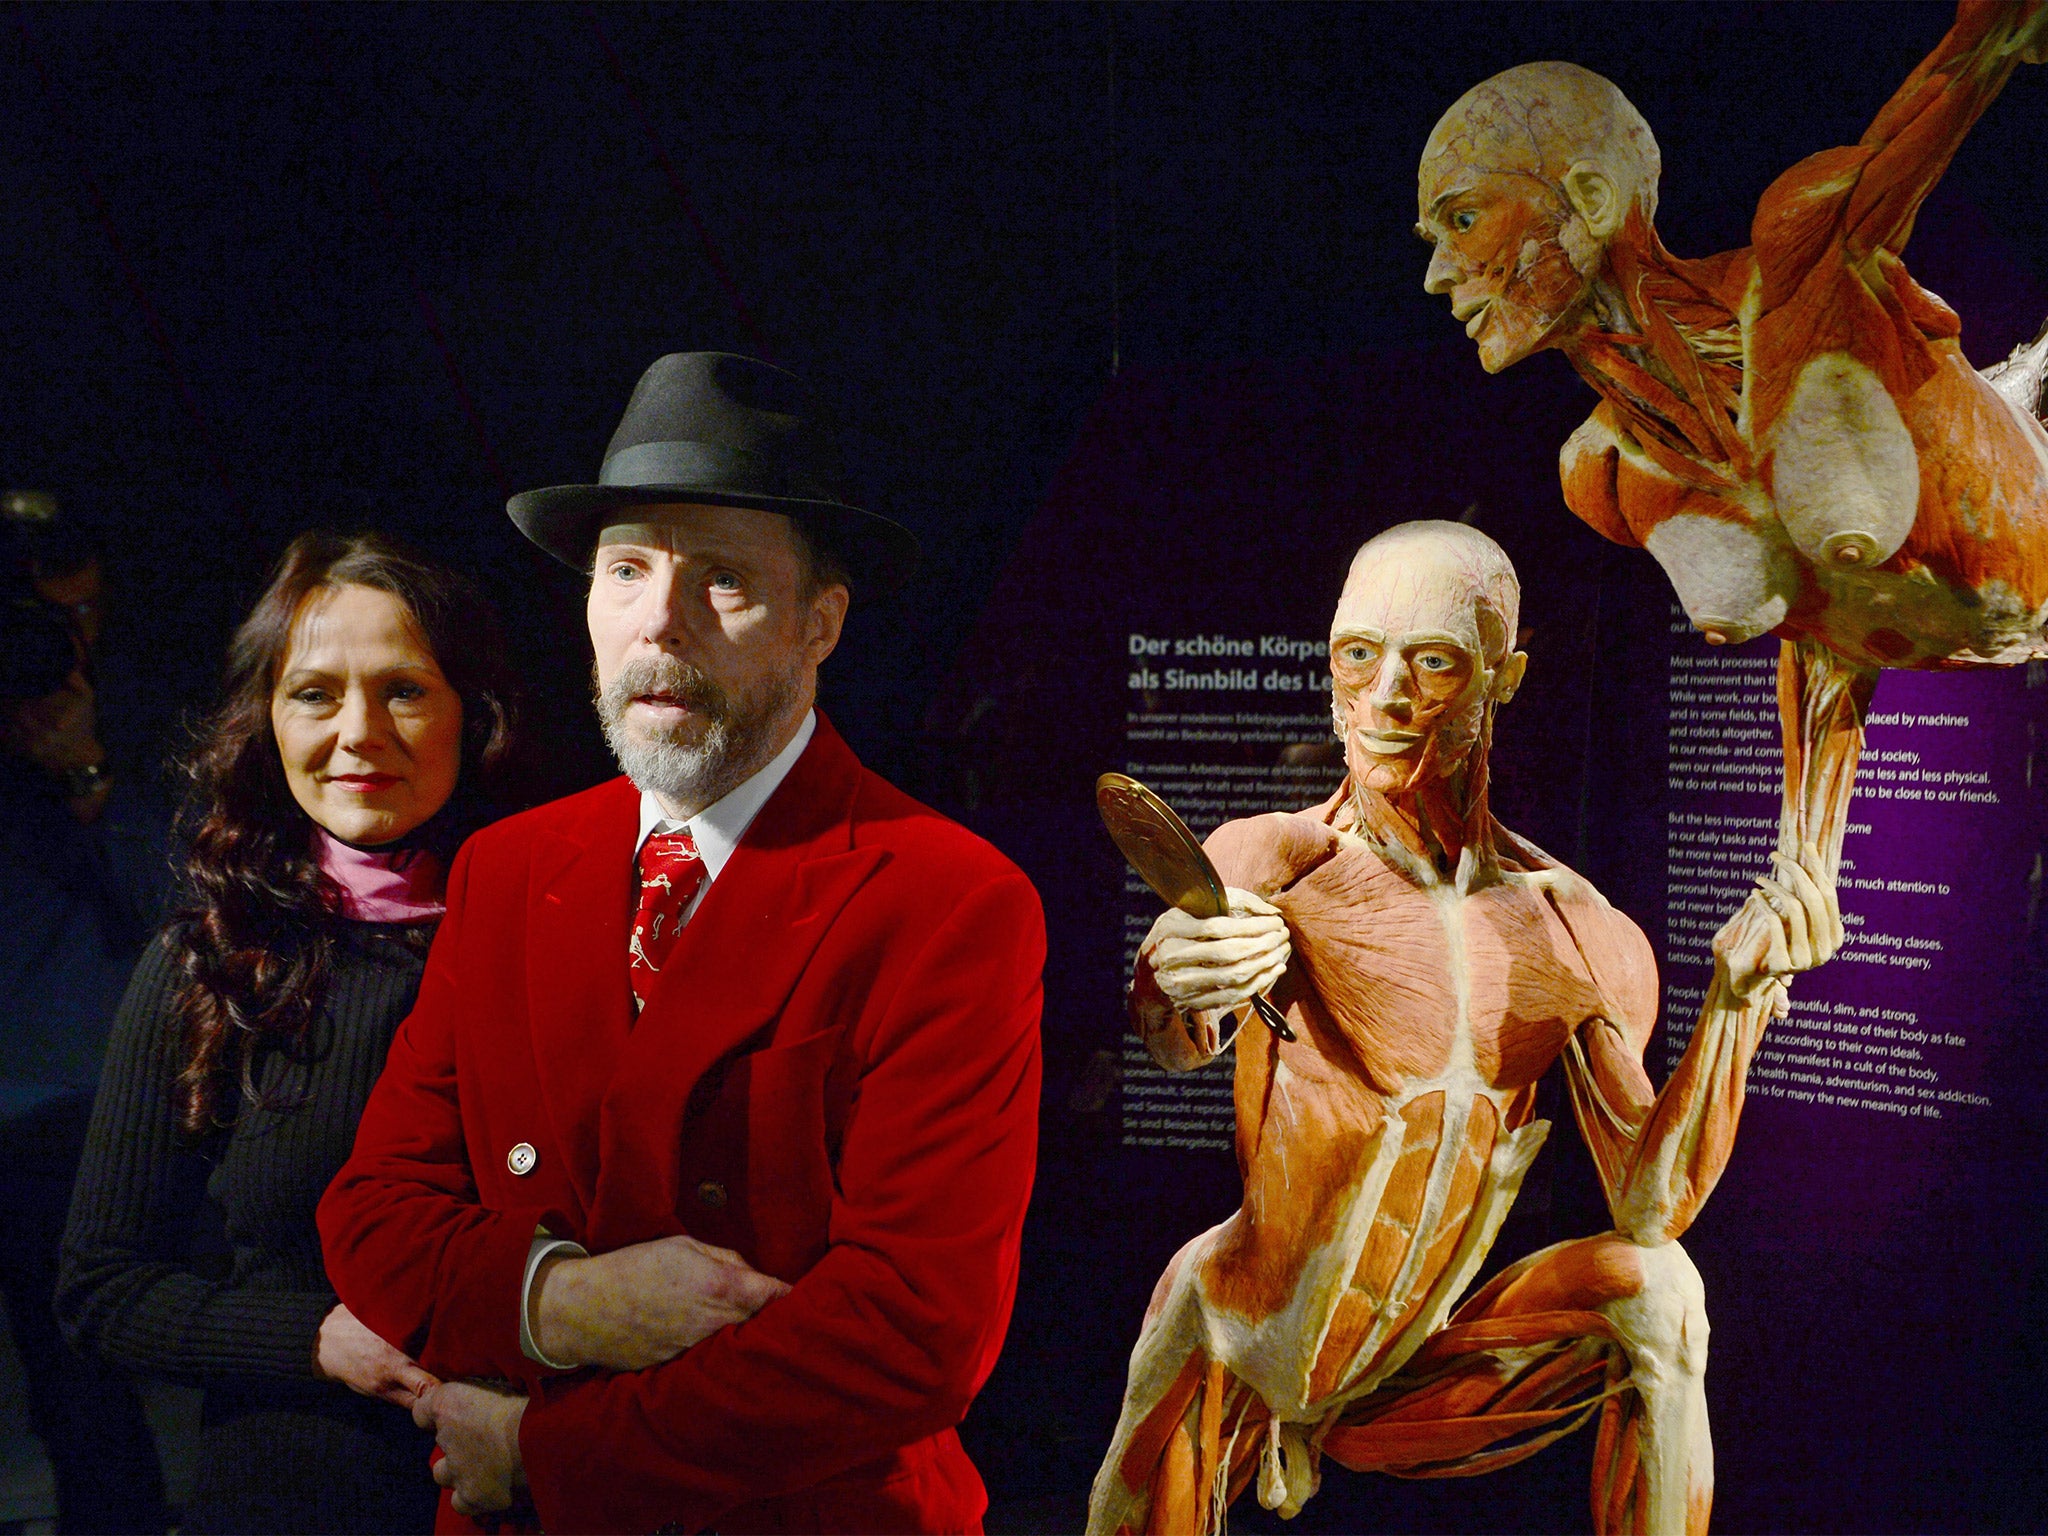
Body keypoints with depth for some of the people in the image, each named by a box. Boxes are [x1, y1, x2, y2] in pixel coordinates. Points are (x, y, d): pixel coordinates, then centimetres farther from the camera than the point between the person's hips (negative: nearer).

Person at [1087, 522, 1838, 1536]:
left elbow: (1651, 1209, -8)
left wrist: (1735, 995, -20)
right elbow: (1173, 1035, -32)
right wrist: (1182, 994, -56)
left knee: (1656, 1287, -12)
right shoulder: (1272, 863, -12)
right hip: (1242, 1365, -2)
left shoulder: (1582, 936, -2)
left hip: (1420, 1370, 3)